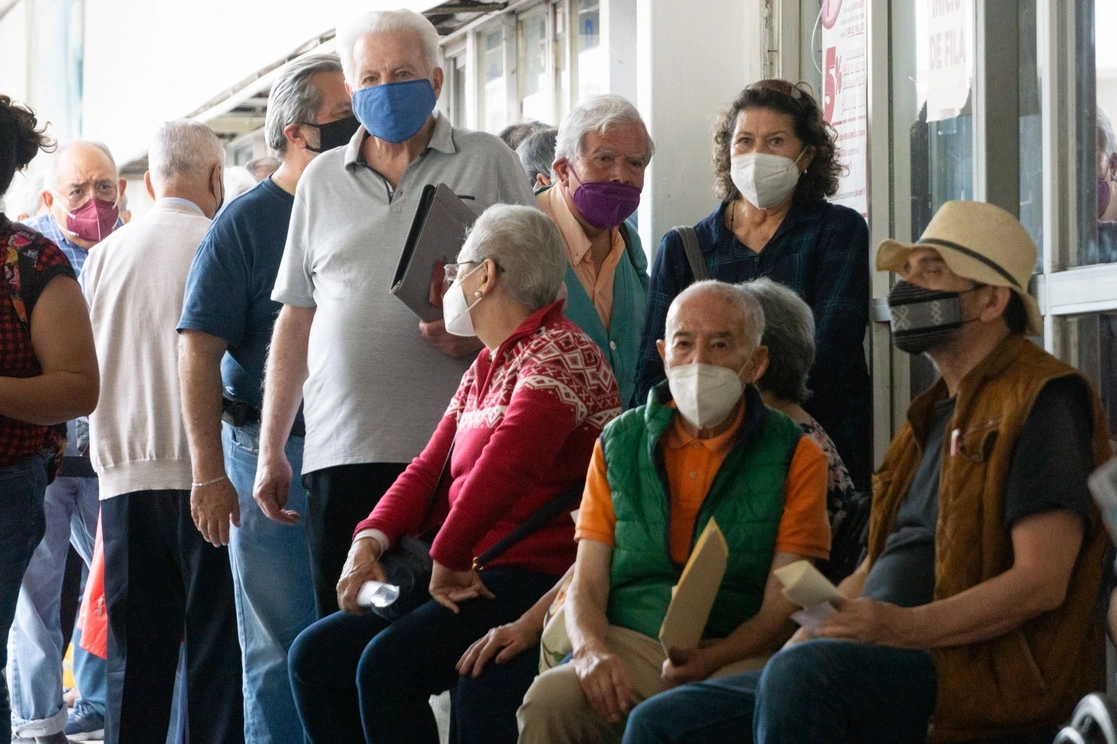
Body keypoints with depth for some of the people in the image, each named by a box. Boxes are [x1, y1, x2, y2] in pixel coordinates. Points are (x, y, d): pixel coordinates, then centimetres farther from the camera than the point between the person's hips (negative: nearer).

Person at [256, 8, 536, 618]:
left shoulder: (485, 162, 8)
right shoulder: (321, 180, 17)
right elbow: (296, 320, 19)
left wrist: (482, 335, -14)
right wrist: (270, 450, 16)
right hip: (339, 452, 3)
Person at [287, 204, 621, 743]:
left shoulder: (558, 354, -10)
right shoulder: (483, 370, 22)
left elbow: (505, 465, -24)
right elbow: (429, 470, 16)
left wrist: (447, 562, -20)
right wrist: (371, 539, -1)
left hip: (536, 576, -10)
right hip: (477, 578, 10)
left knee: (387, 663, -28)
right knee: (314, 655, 1)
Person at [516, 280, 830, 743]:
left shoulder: (796, 457, 5)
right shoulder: (619, 444, 14)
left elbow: (782, 610, -2)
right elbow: (587, 585, 9)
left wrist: (707, 661, -21)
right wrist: (592, 650, -14)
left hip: (736, 654, -2)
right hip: (629, 644, 2)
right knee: (548, 700, -31)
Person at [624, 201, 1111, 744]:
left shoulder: (1039, 399, -4)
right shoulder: (937, 414, 26)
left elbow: (1042, 581, -15)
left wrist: (905, 627, -25)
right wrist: (789, 648, 10)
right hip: (882, 669, 9)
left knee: (800, 674, -37)